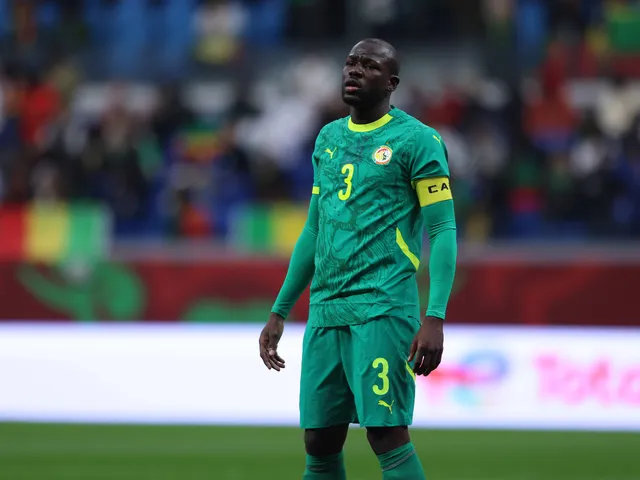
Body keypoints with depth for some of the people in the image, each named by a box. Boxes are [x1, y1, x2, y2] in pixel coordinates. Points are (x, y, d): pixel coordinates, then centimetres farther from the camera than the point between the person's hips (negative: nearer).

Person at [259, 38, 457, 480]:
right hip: (326, 310, 7)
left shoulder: (415, 140, -2)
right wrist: (279, 313, 22)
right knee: (320, 443, 4)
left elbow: (443, 232, -7)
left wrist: (435, 319, -17)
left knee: (388, 434, -14)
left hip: (384, 308, -6)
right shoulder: (329, 138, 18)